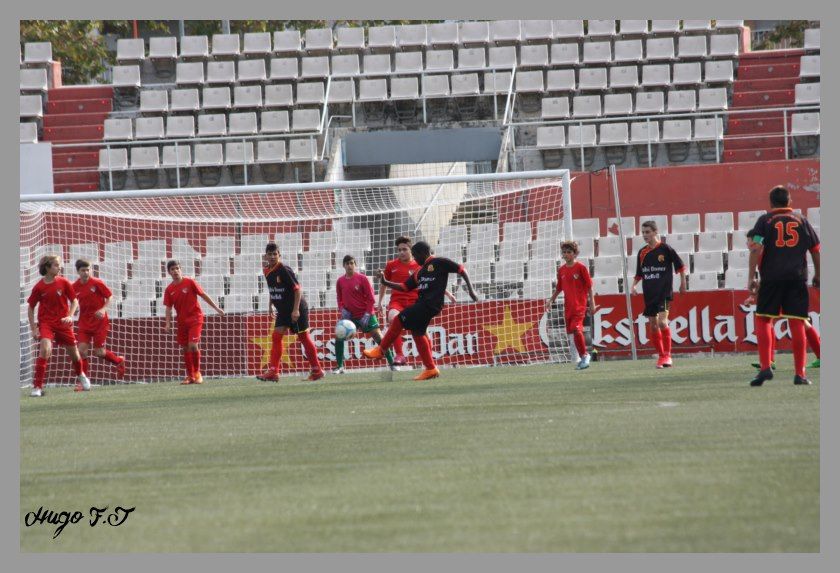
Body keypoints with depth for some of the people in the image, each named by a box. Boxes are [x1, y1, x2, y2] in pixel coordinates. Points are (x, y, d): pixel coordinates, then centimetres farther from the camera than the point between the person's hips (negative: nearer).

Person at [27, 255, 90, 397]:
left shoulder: (64, 283, -5)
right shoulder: (39, 287, -8)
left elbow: (74, 301, 4)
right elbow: (31, 307, 2)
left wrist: (70, 316, -12)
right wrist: (33, 328, -1)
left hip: (63, 323, 2)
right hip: (45, 323, -2)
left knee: (73, 352, 14)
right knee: (45, 349, -24)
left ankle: (80, 375, 47)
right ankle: (37, 386, -21)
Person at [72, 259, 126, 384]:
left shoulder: (97, 283, -10)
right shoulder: (75, 287, -1)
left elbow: (110, 297, -3)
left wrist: (103, 309, -19)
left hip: (99, 321, -3)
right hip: (84, 323, 3)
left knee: (99, 352, -2)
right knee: (82, 350, -9)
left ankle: (119, 361, 28)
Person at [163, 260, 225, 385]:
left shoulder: (189, 282, -6)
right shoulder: (169, 289, 3)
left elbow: (204, 295, -1)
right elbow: (168, 308, 6)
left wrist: (217, 308, -2)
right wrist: (168, 323, -6)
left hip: (195, 318, -4)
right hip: (182, 321, 4)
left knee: (193, 345, -17)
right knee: (186, 348, 6)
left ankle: (197, 373, -3)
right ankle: (190, 376, 15)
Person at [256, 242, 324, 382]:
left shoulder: (284, 270, -18)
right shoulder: (267, 271, 5)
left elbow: (297, 289, -20)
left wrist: (296, 310, -24)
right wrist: (271, 305, 19)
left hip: (297, 309, -7)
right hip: (283, 310, 7)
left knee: (304, 337, -1)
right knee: (276, 336, -4)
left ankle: (317, 370, 8)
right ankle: (273, 372, -7)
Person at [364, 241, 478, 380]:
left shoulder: (439, 263, -1)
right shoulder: (420, 272, 22)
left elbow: (461, 269, -1)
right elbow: (405, 287, 21)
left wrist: (470, 289, -8)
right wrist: (385, 282, 12)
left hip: (430, 304, -9)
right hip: (422, 304, 9)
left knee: (399, 320, -9)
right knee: (417, 333, 8)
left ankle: (380, 350, 2)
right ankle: (431, 369, 11)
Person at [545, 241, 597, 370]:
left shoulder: (581, 267, -5)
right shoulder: (561, 270, 9)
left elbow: (589, 286, -4)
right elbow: (559, 288, 19)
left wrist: (592, 302, -7)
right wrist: (551, 301, 12)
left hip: (579, 305, -6)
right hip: (568, 305, 6)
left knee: (576, 329, -20)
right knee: (572, 331, 6)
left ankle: (584, 355, -6)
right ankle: (583, 356, 19)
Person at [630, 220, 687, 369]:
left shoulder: (665, 249, -6)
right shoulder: (642, 252, 9)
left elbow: (680, 266, 4)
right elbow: (639, 274, 19)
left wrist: (683, 283, 4)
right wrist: (634, 285, 3)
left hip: (664, 292, -6)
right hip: (649, 294, 6)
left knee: (662, 322, -20)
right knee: (653, 325, 6)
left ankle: (667, 355, -13)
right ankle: (661, 356, 17)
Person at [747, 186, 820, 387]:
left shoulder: (765, 221, 6)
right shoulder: (801, 221, 13)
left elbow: (756, 249, -6)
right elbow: (816, 250, 14)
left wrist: (751, 277, -6)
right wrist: (817, 275, 26)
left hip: (771, 278, -2)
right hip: (797, 278, 2)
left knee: (763, 319, 6)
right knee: (797, 323, 1)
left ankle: (765, 367, -8)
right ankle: (800, 374, -1)